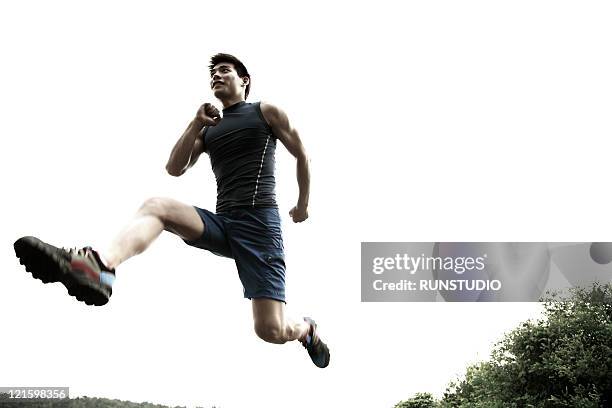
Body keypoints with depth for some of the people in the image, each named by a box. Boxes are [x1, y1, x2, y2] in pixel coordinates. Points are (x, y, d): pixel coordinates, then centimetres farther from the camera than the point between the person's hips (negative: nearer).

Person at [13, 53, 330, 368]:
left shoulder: (266, 112, 11)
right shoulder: (209, 128, 22)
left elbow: (301, 154, 18)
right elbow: (175, 169, 11)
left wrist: (303, 205, 22)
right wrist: (195, 125, 1)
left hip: (260, 222, -4)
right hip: (221, 223, 5)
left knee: (271, 332, -16)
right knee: (156, 206, -24)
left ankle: (307, 329, 21)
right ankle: (101, 265, -52)